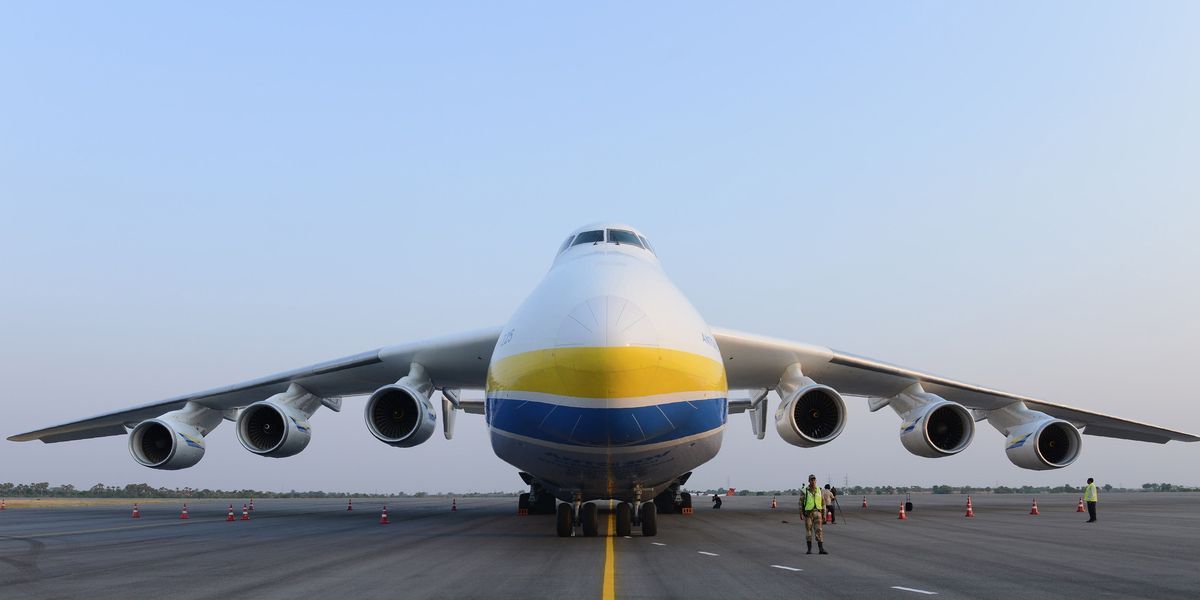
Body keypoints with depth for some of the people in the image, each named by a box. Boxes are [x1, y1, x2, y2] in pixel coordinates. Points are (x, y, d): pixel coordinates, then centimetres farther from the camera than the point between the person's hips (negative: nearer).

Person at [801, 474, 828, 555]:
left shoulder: (820, 490, 4)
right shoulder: (805, 491, -2)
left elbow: (823, 503, 8)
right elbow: (801, 502, 1)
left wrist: (824, 514, 4)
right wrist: (801, 513, -7)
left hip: (817, 513, 2)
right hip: (808, 513, -2)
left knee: (819, 530, -7)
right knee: (808, 530, 0)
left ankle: (821, 549, -7)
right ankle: (809, 549, 9)